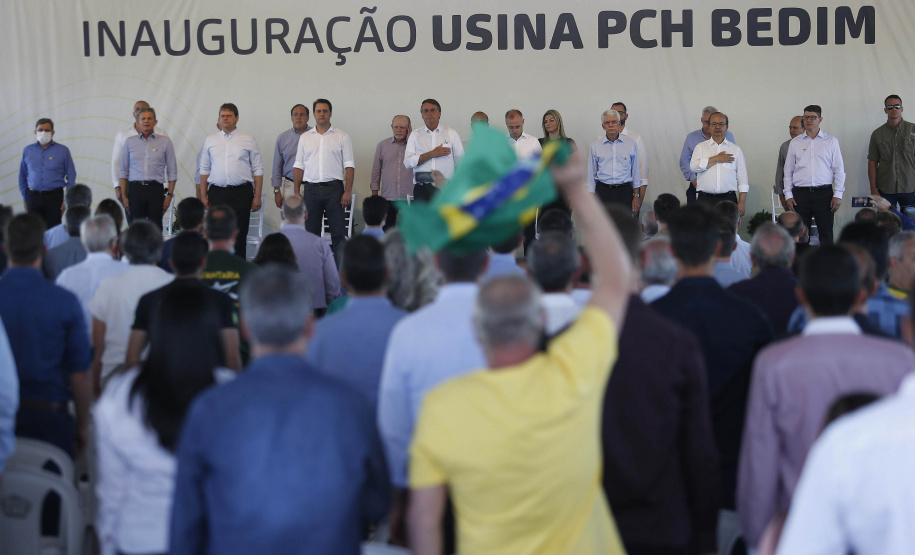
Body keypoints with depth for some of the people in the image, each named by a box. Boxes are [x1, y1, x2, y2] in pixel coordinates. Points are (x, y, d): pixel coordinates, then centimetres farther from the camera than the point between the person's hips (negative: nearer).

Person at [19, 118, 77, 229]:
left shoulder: (63, 151, 3)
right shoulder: (27, 151, 9)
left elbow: (71, 177, 5)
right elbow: (22, 176, 15)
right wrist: (24, 198, 11)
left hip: (54, 196, -2)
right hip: (33, 197, 2)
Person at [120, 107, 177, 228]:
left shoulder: (165, 142, 7)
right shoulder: (129, 142, 11)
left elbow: (172, 171, 7)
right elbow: (124, 171, 12)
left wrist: (170, 195, -1)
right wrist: (124, 196, 5)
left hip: (156, 189, -1)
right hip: (135, 189, 1)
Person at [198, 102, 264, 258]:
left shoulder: (248, 141, 5)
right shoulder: (210, 141, 11)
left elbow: (258, 170, 4)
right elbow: (204, 169, 14)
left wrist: (257, 197, -3)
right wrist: (203, 195, 8)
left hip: (241, 194, -2)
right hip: (217, 192, 2)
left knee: (239, 236, -3)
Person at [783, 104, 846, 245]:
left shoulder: (831, 141, 7)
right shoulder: (795, 142, 10)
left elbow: (839, 169, 6)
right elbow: (788, 170, 12)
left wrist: (838, 194, -2)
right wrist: (788, 194, 4)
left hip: (824, 193, -1)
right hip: (801, 194, 1)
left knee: (826, 234, -1)